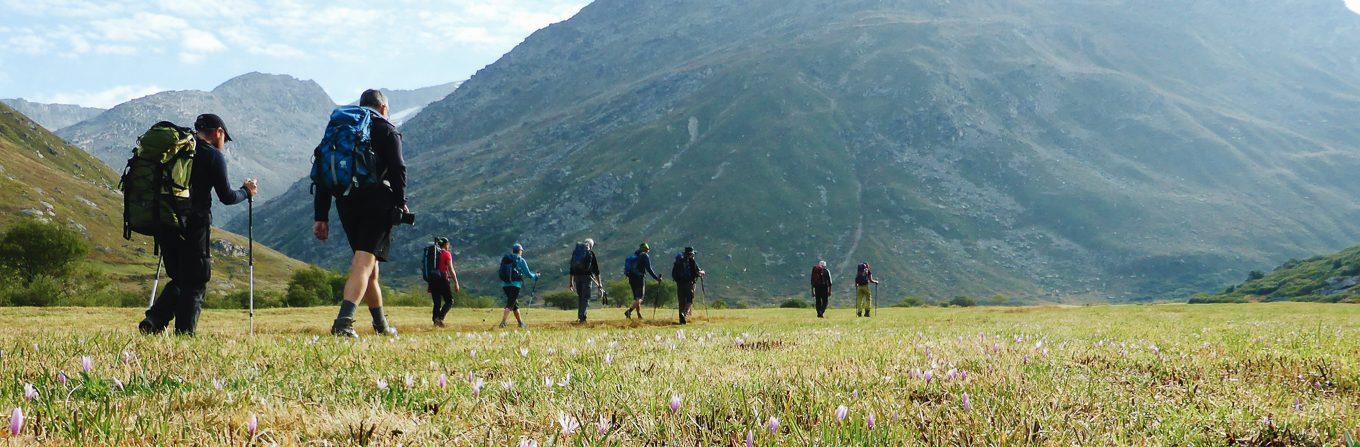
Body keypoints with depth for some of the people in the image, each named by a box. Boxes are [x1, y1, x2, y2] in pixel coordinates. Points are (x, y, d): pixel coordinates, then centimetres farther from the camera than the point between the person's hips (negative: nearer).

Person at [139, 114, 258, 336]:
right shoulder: (213, 155, -2)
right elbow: (226, 196, -3)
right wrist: (246, 191, 16)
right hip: (193, 225, -6)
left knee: (179, 279, 18)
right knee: (195, 284, 1)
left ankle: (153, 322, 4)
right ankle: (184, 334, -5)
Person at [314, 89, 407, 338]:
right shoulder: (386, 129, 5)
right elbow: (397, 169, -8)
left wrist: (320, 216, 14)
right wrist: (401, 203, 2)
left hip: (345, 203, 6)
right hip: (377, 201, -5)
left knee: (368, 263, 18)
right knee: (364, 262, -12)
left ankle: (380, 324, 28)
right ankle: (344, 321, -29)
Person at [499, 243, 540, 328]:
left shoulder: (504, 259, 13)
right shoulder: (520, 260, -2)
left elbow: (501, 272, 18)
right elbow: (528, 274, 0)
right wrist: (535, 276, 18)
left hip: (505, 284, 6)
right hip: (515, 285, -6)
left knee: (515, 303, 19)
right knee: (510, 304, -8)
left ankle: (520, 322, 28)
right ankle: (503, 323, -21)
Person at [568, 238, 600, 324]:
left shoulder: (575, 252, 15)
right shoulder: (590, 253, 2)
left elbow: (571, 269, 16)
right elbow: (596, 269, 2)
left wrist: (570, 282, 21)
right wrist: (599, 283, 6)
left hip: (576, 277, 4)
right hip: (586, 276, -4)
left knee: (579, 297, 17)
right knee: (586, 297, -4)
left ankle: (580, 316, 15)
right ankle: (582, 317, -15)